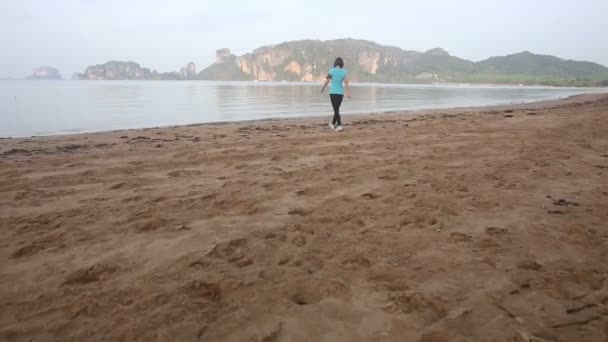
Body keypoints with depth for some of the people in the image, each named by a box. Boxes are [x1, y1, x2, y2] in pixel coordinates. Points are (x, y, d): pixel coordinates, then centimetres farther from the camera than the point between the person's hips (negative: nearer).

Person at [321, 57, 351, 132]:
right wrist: (348, 93, -14)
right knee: (337, 109, 19)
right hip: (340, 93, 3)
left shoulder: (331, 70, -6)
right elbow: (346, 82, -9)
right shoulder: (344, 71, 1)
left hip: (333, 92, -3)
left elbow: (327, 81, -6)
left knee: (336, 110, -4)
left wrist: (323, 88, 11)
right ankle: (333, 124, 31)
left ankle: (340, 126, -17)